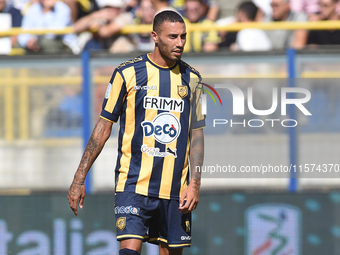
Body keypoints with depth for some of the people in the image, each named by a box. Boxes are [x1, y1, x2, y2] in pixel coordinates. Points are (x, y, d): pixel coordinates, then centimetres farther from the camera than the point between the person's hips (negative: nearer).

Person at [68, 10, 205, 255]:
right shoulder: (127, 73, -2)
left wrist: (195, 183, -1)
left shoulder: (192, 79, 8)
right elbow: (104, 127, 3)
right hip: (133, 183, -3)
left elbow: (197, 134, 12)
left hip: (176, 189, 3)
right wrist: (79, 179, 1)